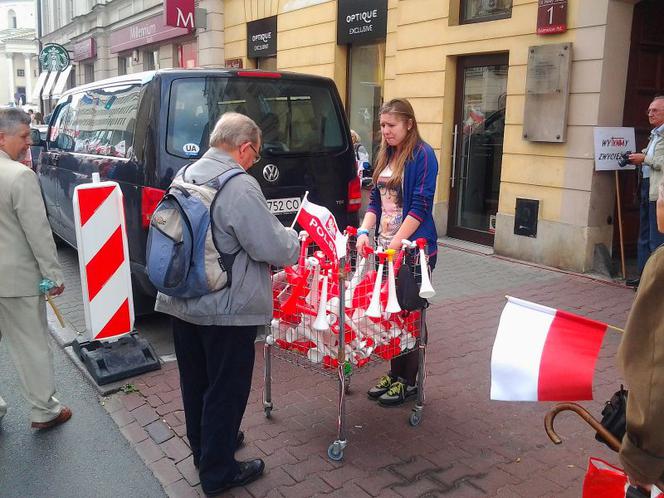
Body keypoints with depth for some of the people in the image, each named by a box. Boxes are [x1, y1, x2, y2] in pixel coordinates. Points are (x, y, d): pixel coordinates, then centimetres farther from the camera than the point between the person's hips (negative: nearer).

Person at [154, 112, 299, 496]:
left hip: (182, 302, 8)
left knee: (196, 382, 22)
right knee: (226, 390, 8)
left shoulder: (186, 175, 5)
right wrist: (294, 240, 2)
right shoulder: (239, 185, -21)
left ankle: (204, 447, 42)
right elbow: (277, 249, -21)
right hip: (226, 310, -8)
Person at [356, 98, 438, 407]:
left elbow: (420, 206, -15)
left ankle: (409, 381, 15)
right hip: (386, 247, 7)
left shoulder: (422, 155, -9)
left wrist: (396, 244, -20)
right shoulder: (385, 156, 13)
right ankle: (394, 374, 25)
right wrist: (364, 231, -1)